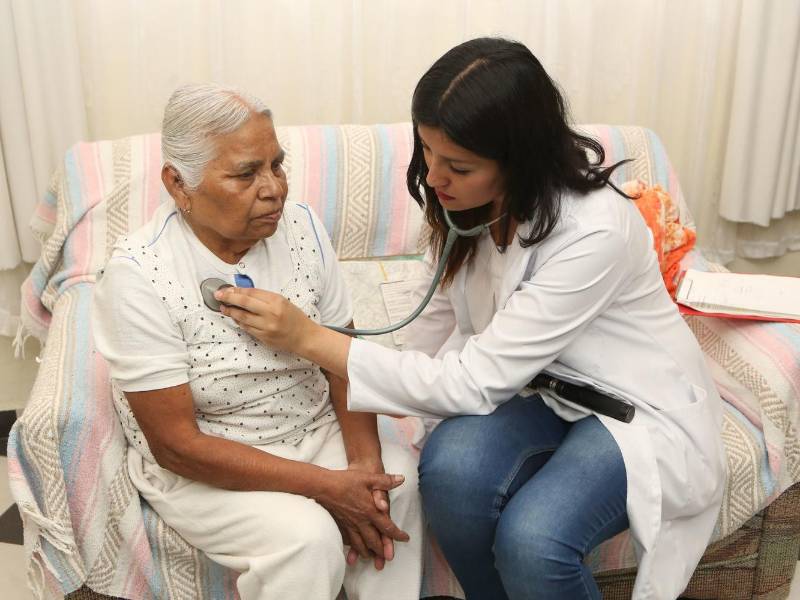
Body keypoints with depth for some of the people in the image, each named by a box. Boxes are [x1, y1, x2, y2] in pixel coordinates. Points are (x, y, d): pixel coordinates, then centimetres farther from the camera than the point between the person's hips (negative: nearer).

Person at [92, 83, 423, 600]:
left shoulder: (302, 227, -8)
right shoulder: (139, 274, -21)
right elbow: (177, 443, -20)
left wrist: (364, 460, -21)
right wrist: (325, 485, -24)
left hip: (315, 428, 4)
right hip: (198, 463, -4)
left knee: (397, 479, -20)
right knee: (307, 537, -27)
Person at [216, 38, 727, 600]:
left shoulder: (594, 232, -31)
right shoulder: (465, 199, -9)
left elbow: (473, 384, -30)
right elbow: (443, 306, 9)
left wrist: (310, 338, -31)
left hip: (638, 407, -5)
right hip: (538, 386, 5)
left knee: (531, 540, -31)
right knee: (452, 465, -28)